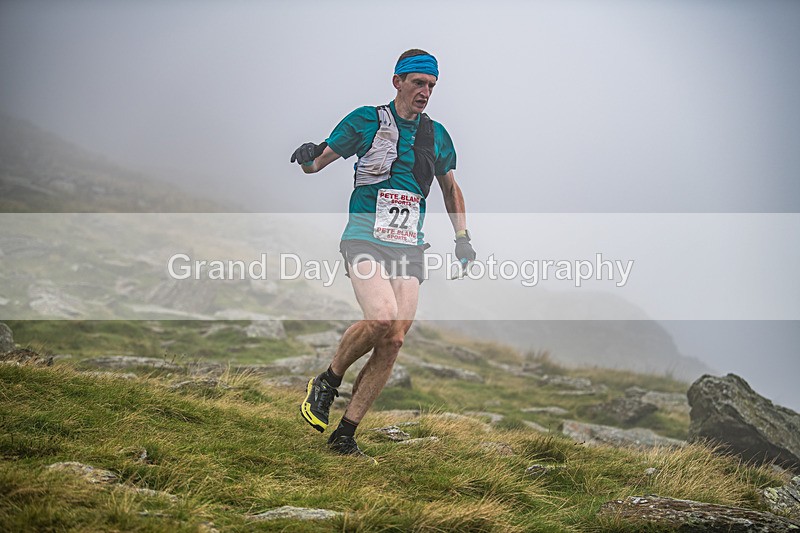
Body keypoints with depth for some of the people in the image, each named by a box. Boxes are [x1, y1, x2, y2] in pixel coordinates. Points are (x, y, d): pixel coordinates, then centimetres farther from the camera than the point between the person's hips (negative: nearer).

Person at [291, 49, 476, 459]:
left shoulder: (436, 135, 12)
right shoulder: (367, 120, 0)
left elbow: (450, 187, 27)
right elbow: (319, 162, 3)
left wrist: (462, 237, 16)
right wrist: (308, 158, -21)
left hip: (408, 247, 4)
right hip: (365, 238, -4)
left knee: (394, 341, -8)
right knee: (382, 317, -29)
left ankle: (345, 434, 0)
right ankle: (327, 383, -2)